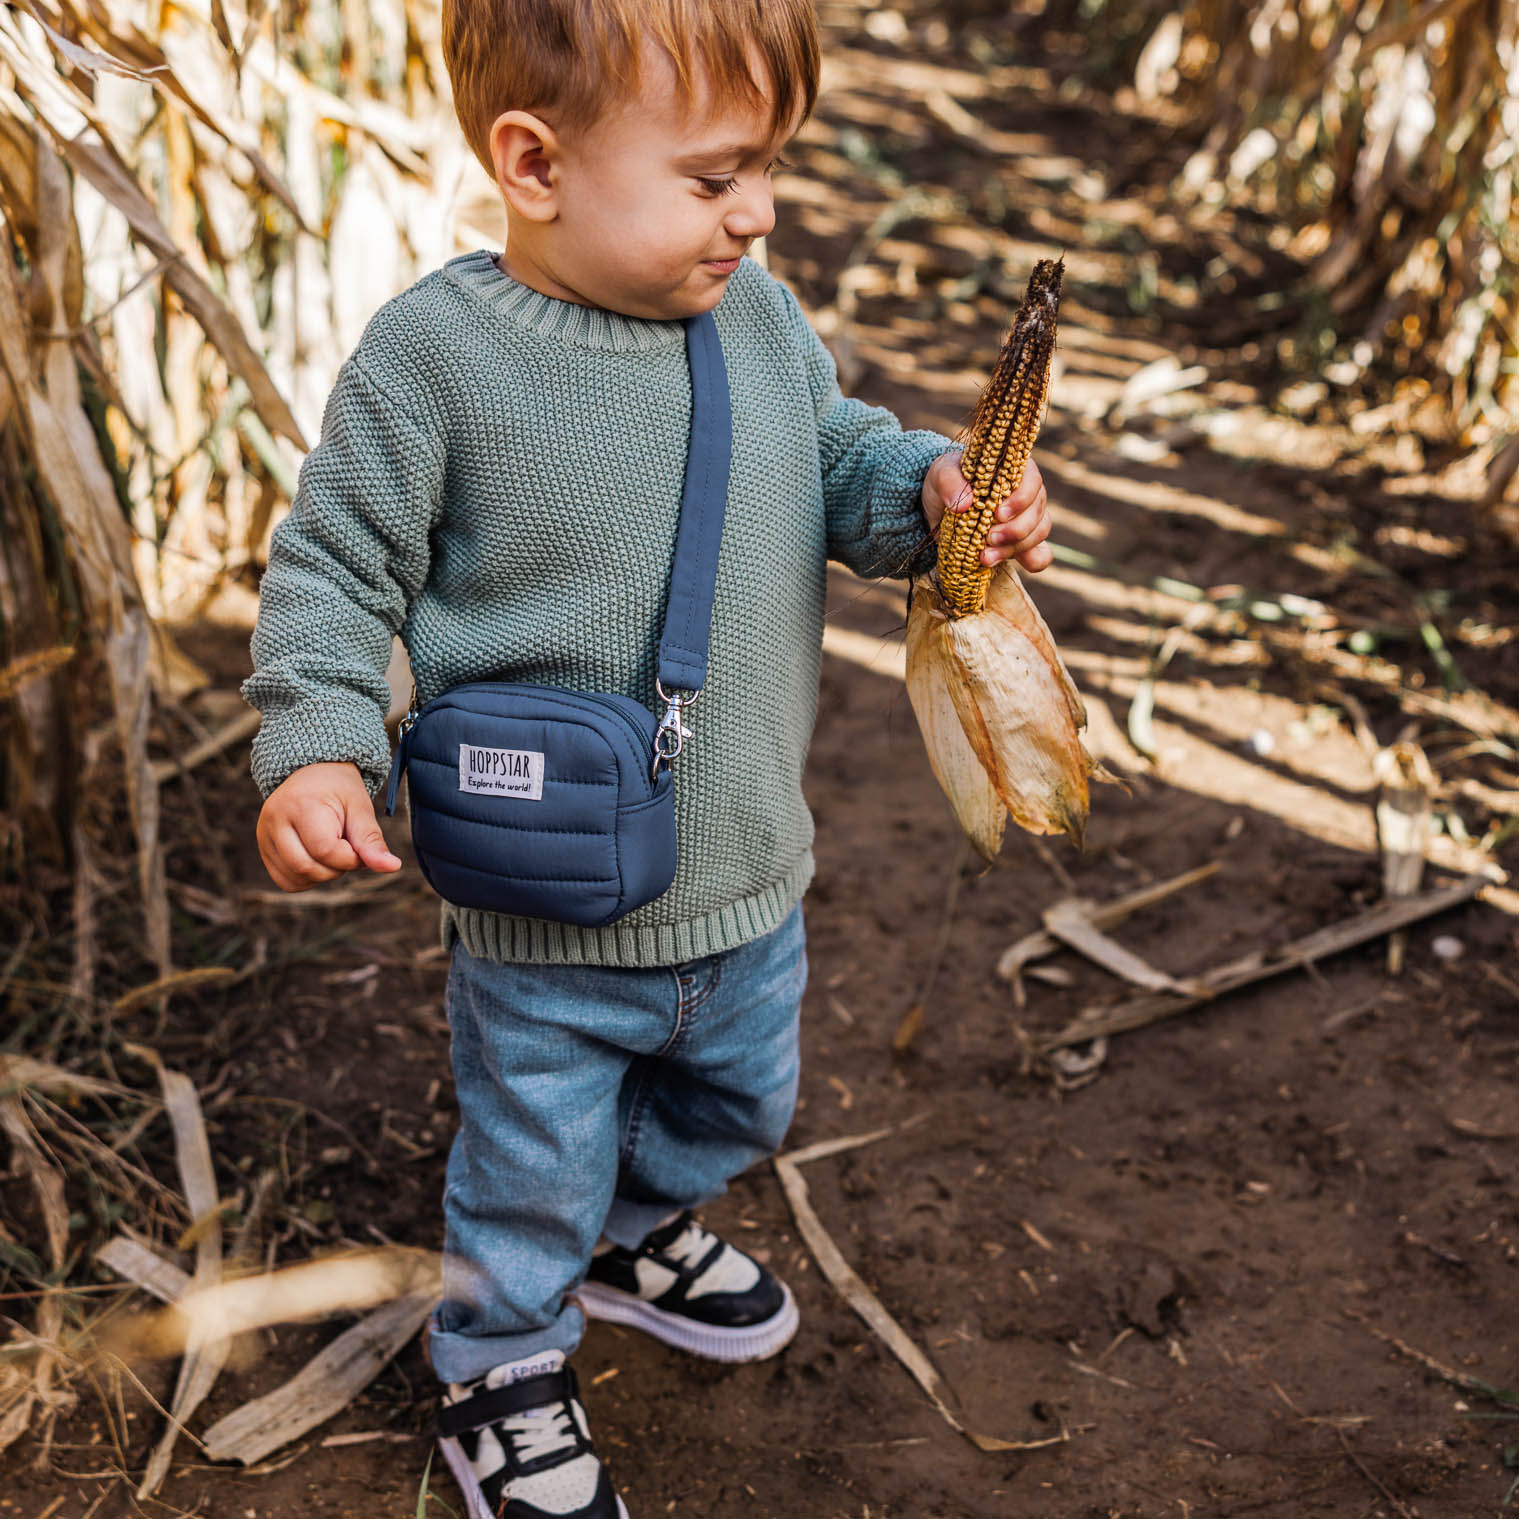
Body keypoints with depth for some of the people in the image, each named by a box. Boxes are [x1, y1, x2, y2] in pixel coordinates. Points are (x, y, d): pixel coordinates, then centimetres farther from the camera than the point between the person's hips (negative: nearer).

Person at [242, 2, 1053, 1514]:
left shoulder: (755, 314, -4)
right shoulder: (432, 351, -19)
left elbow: (839, 459, 9)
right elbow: (333, 567, -10)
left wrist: (932, 492, -12)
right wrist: (314, 749, -23)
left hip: (748, 883, 6)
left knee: (738, 1103, 28)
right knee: (535, 1166, 14)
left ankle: (638, 1233, 60)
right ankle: (498, 1371, 44)